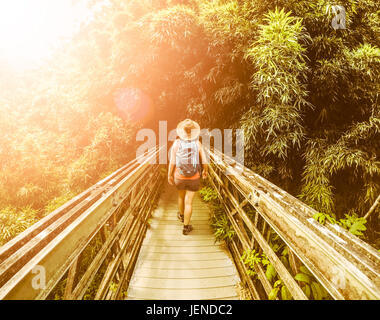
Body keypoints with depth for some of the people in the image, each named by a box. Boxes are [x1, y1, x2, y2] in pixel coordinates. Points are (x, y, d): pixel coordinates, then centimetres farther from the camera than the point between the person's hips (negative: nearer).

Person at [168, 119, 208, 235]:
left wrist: (169, 175, 4)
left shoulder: (176, 143, -14)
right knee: (188, 202, 8)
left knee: (181, 196, 28)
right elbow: (204, 161, -7)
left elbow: (172, 162, -11)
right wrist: (205, 171, 15)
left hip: (179, 177, 1)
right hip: (194, 178, -1)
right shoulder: (198, 143, -12)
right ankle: (186, 227, 14)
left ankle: (181, 215, 51)